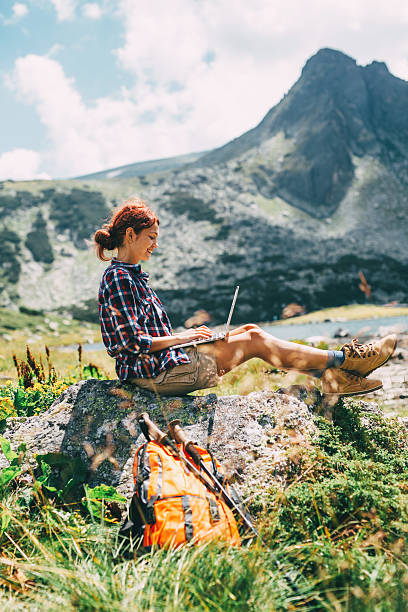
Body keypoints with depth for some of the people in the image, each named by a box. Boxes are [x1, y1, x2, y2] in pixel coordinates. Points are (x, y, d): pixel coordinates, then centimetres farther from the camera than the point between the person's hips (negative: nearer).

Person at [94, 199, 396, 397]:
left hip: (168, 362, 9)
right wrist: (182, 337, -12)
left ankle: (331, 375, 6)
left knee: (250, 330, 5)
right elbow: (133, 343, -21)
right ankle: (343, 360, 5)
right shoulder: (119, 278, -16)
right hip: (157, 373, -9)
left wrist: (189, 336, 8)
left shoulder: (131, 275, 15)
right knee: (255, 341, -6)